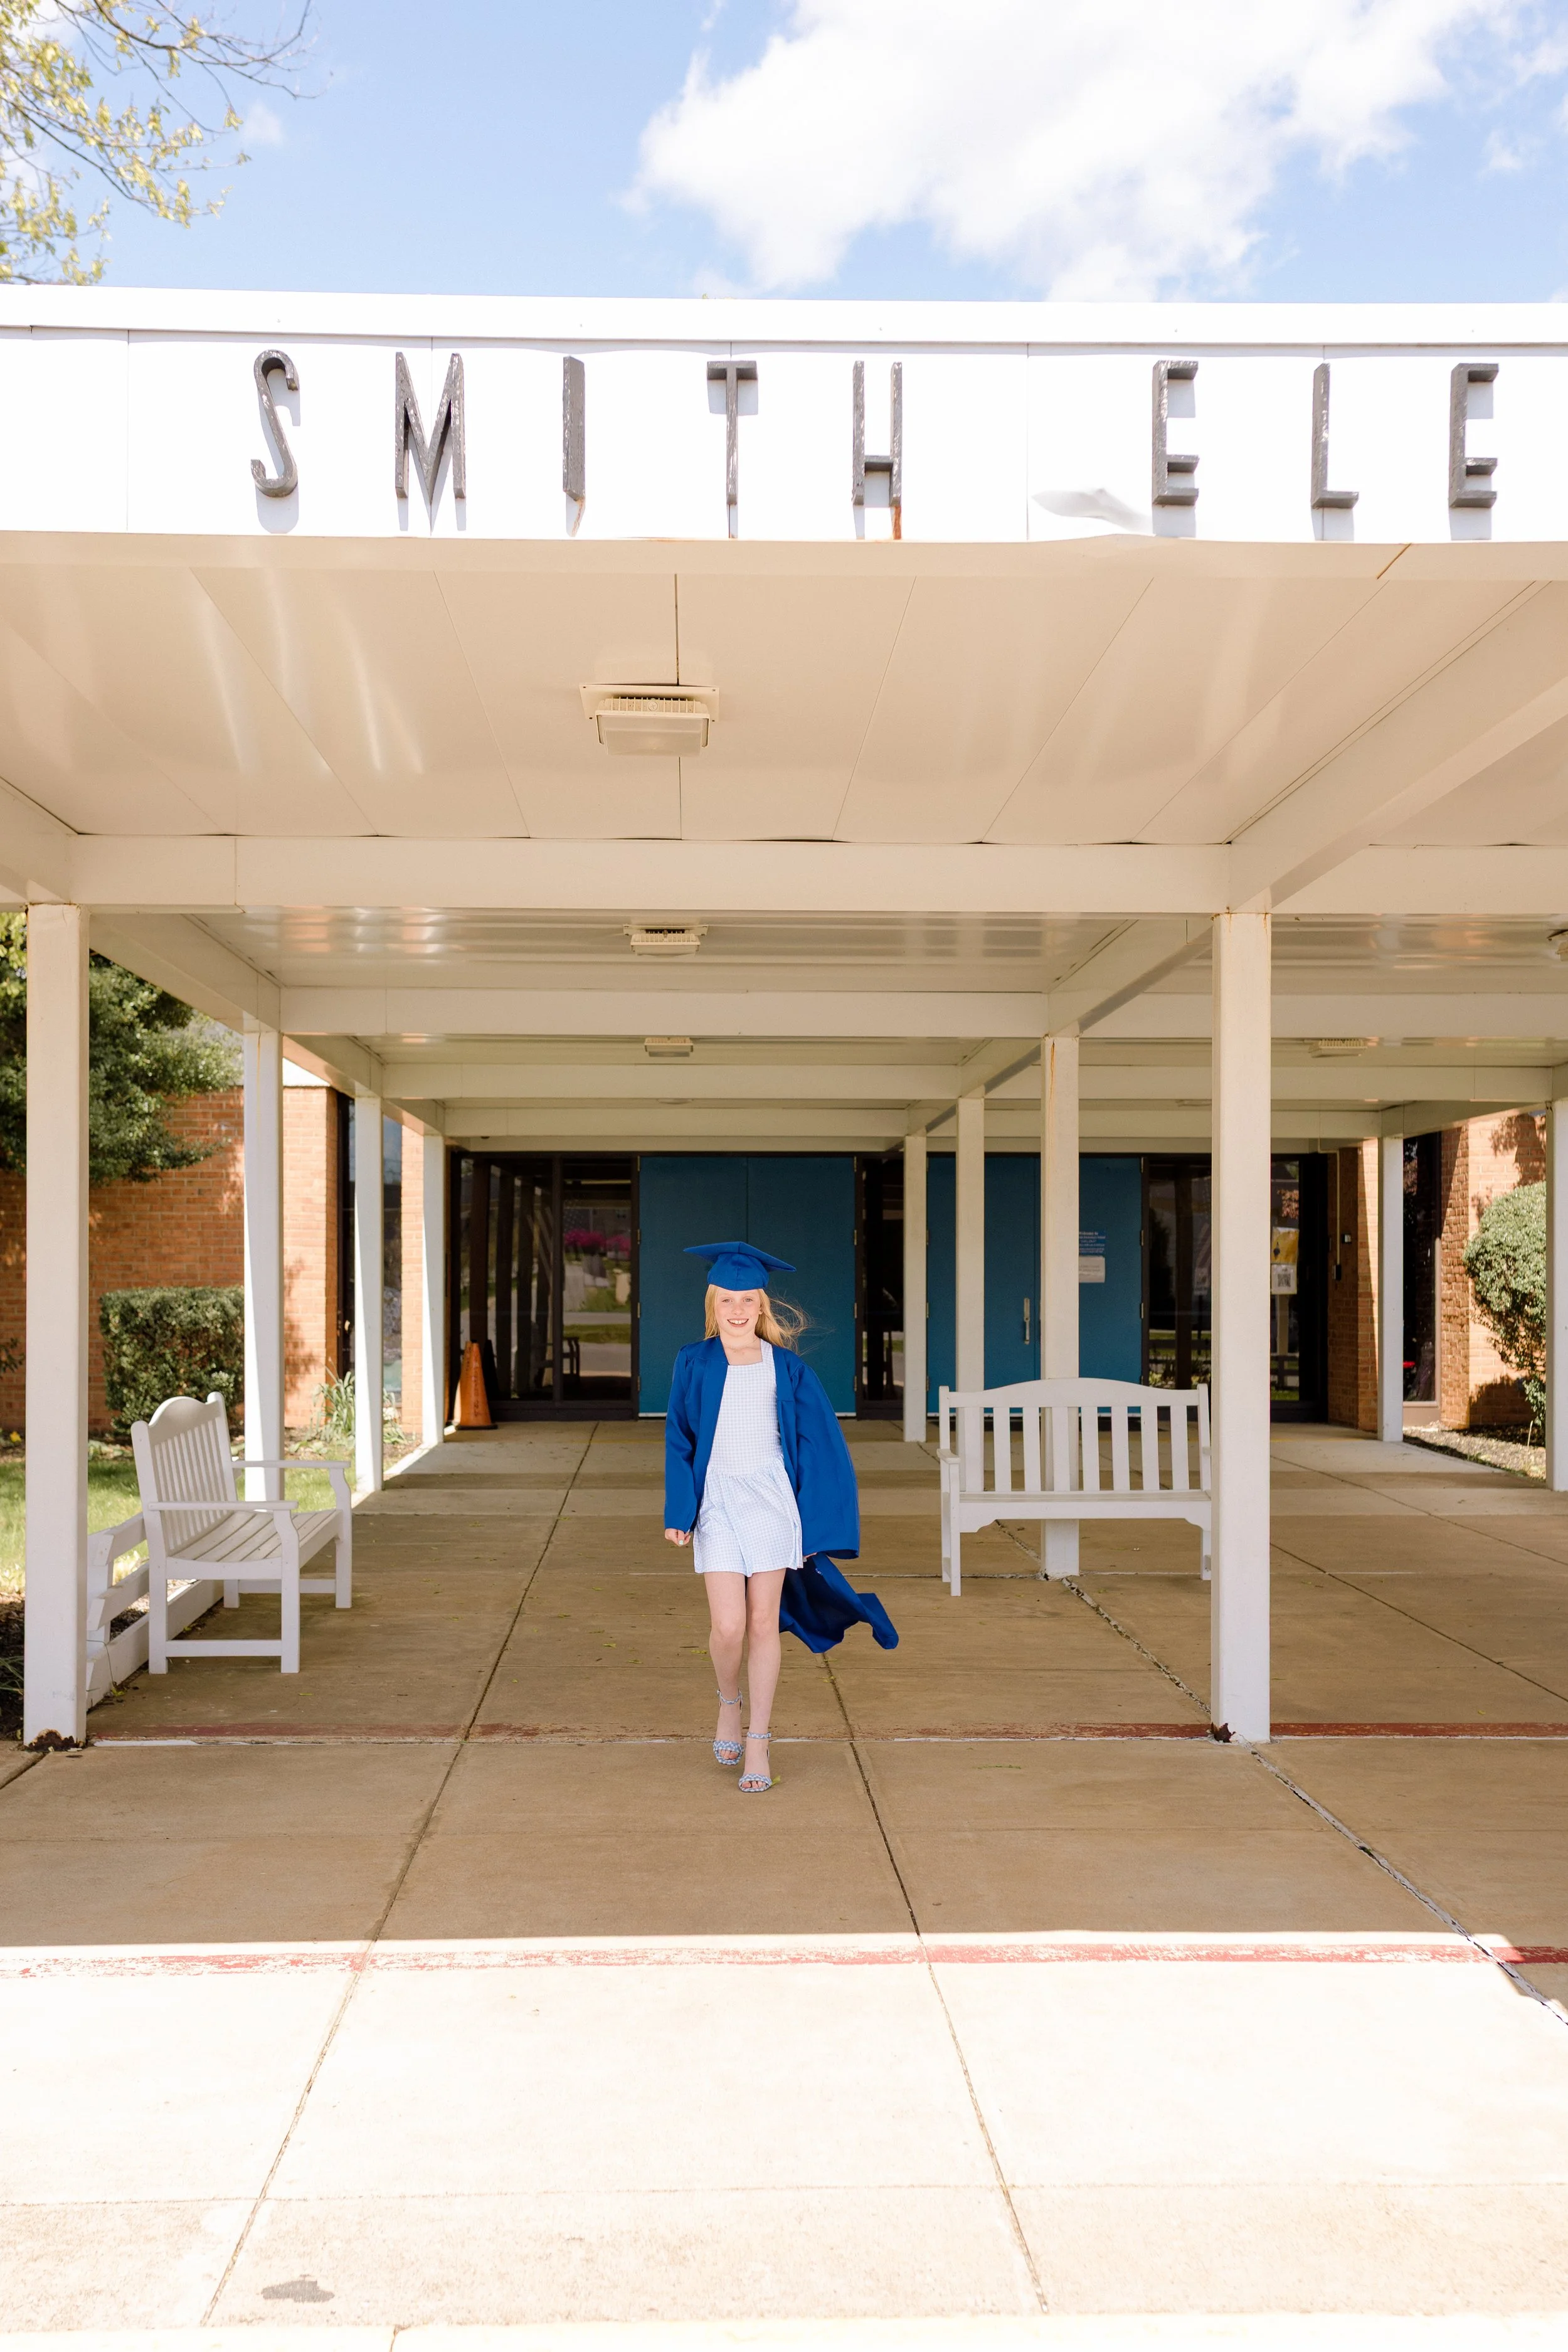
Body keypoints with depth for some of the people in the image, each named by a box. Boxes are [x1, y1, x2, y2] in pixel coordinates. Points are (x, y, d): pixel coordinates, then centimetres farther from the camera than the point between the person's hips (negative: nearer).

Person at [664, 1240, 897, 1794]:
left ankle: (758, 1742, 15)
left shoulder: (786, 1368, 0)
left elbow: (819, 1445, 3)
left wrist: (812, 1521, -1)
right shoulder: (694, 1364, 1)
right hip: (717, 1502, 0)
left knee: (764, 1623, 3)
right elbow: (679, 1440, 6)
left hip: (772, 1501, 0)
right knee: (728, 1626, -9)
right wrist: (678, 1512, 0)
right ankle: (729, 1702, 23)